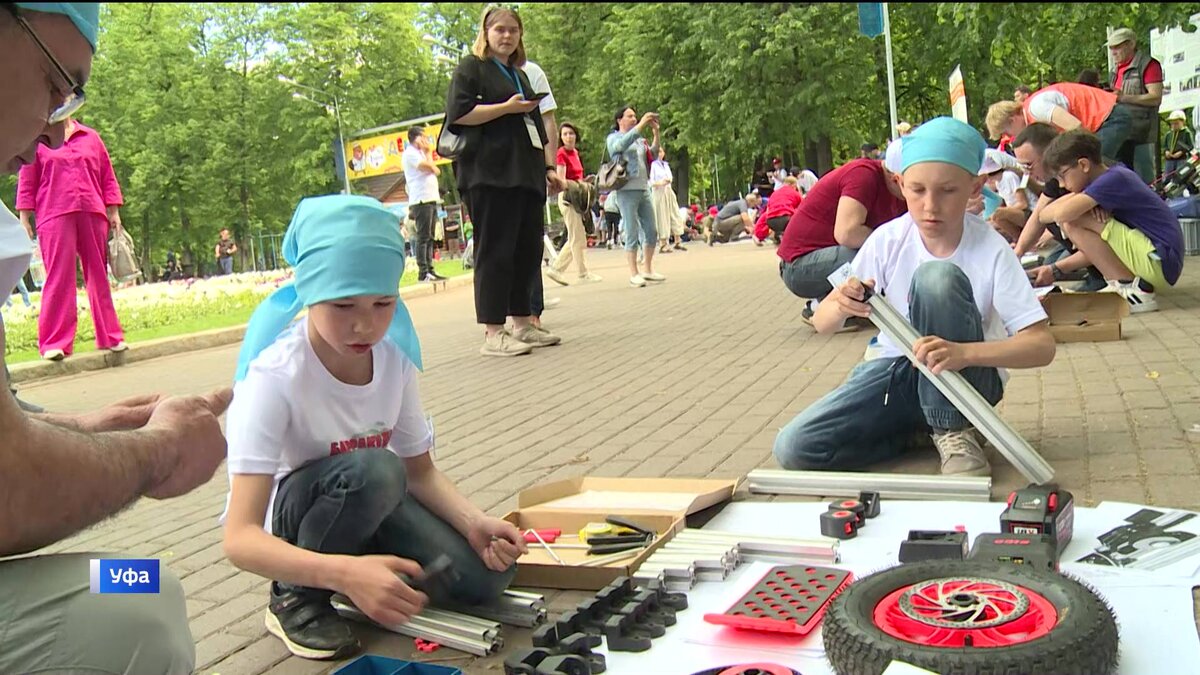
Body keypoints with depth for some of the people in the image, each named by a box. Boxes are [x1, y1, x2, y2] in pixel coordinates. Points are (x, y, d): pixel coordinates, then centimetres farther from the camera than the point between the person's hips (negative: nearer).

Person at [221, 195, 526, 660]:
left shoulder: (395, 358, -14)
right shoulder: (275, 377, -29)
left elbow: (419, 471, -1)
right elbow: (241, 538, -34)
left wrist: (475, 523, -21)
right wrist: (345, 573, -51)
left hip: (371, 503, 4)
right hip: (290, 515, -4)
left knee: (486, 574, -18)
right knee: (374, 470, -35)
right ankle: (295, 598, -10)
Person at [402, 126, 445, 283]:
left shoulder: (419, 153, 24)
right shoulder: (410, 153, -6)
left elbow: (436, 171, 19)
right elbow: (430, 168, -14)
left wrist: (427, 154, 13)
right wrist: (429, 153, 3)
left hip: (430, 199, 9)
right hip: (421, 200, -9)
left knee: (429, 238, 8)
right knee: (423, 237, -11)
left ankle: (430, 270, 10)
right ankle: (423, 272, -12)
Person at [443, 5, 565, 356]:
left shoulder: (520, 75, 26)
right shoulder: (471, 67, 3)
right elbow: (458, 113, -12)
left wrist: (548, 167, 23)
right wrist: (508, 107, -14)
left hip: (524, 175, 8)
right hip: (489, 174, -8)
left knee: (528, 249, 5)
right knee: (495, 251, -9)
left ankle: (522, 324, 13)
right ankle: (493, 334, -8)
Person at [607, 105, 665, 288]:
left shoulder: (639, 140, 20)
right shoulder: (613, 138, 3)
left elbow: (653, 154, 13)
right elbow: (622, 144, -19)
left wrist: (656, 132, 3)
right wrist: (641, 125, -20)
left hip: (644, 189, 6)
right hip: (627, 190, -6)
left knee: (651, 231, 6)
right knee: (632, 234, -7)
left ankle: (648, 270, 16)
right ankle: (634, 274, -3)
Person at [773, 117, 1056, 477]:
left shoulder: (991, 250, -16)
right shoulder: (888, 240, -10)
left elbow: (1042, 345, -22)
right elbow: (822, 322, -7)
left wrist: (964, 352, -41)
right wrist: (841, 306, -33)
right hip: (898, 371, 3)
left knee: (937, 277, -31)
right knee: (793, 448, -18)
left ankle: (953, 430, -16)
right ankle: (921, 428, 2)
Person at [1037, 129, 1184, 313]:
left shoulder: (1113, 179, -14)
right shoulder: (1118, 175, 15)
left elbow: (1063, 213, -26)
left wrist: (1044, 213, -5)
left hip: (1160, 263, -10)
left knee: (1073, 224, -14)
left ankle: (1132, 289, -13)